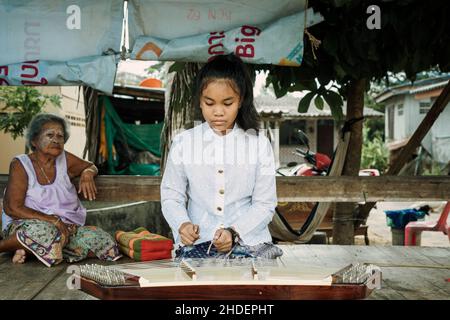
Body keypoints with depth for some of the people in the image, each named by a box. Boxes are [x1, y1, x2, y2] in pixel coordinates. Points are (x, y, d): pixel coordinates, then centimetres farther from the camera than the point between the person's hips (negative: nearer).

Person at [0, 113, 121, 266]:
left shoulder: (65, 159, 7)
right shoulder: (21, 165, -6)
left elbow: (91, 167, 26)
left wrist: (87, 173, -1)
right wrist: (52, 220, -21)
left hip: (65, 228, 7)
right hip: (26, 224, -6)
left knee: (105, 242, -19)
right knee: (46, 232, -42)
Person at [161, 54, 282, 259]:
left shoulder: (259, 144, 2)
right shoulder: (183, 143, 5)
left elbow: (265, 203, 2)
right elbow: (171, 196, 9)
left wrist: (234, 232, -14)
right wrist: (182, 224, -12)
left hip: (247, 240, 0)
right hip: (197, 242, 1)